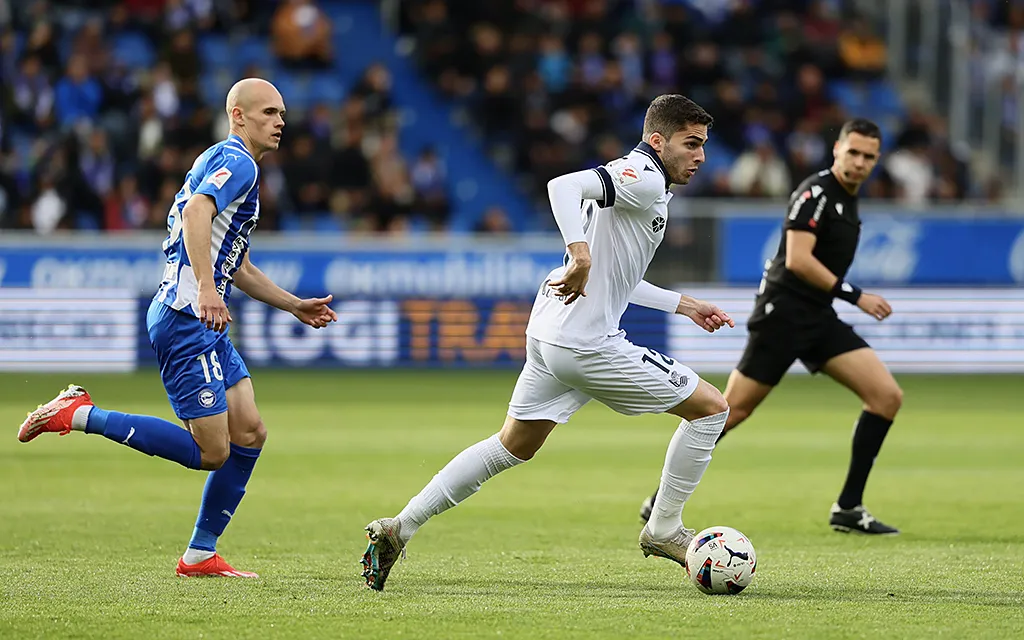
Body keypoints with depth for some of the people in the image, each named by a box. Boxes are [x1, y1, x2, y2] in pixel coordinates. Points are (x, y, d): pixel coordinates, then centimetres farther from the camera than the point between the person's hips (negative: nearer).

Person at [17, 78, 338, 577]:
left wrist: (295, 306, 31)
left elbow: (236, 265, 32)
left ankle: (200, 554, 11)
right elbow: (197, 212, -29)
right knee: (211, 452, -10)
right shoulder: (236, 162, -9)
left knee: (250, 434, 7)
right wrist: (206, 289, -38)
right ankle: (80, 415, -6)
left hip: (204, 322, 10)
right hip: (185, 319, -10)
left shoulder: (226, 163, 23)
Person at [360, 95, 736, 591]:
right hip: (587, 342, -10)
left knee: (513, 446, 18)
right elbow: (563, 186, -27)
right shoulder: (643, 179, -12)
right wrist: (580, 252, -38)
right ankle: (663, 530, 9)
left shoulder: (638, 184, 20)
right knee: (711, 408, 1)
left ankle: (398, 530, 14)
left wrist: (683, 305, 31)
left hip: (550, 336, 10)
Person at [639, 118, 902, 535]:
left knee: (887, 396, -4)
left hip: (819, 320, 9)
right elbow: (797, 260, -22)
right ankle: (663, 497, 7)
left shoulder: (846, 199, 16)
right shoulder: (817, 192, -13)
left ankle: (848, 509, -1)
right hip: (783, 313, -9)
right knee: (732, 410, -7)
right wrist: (854, 295, -19)